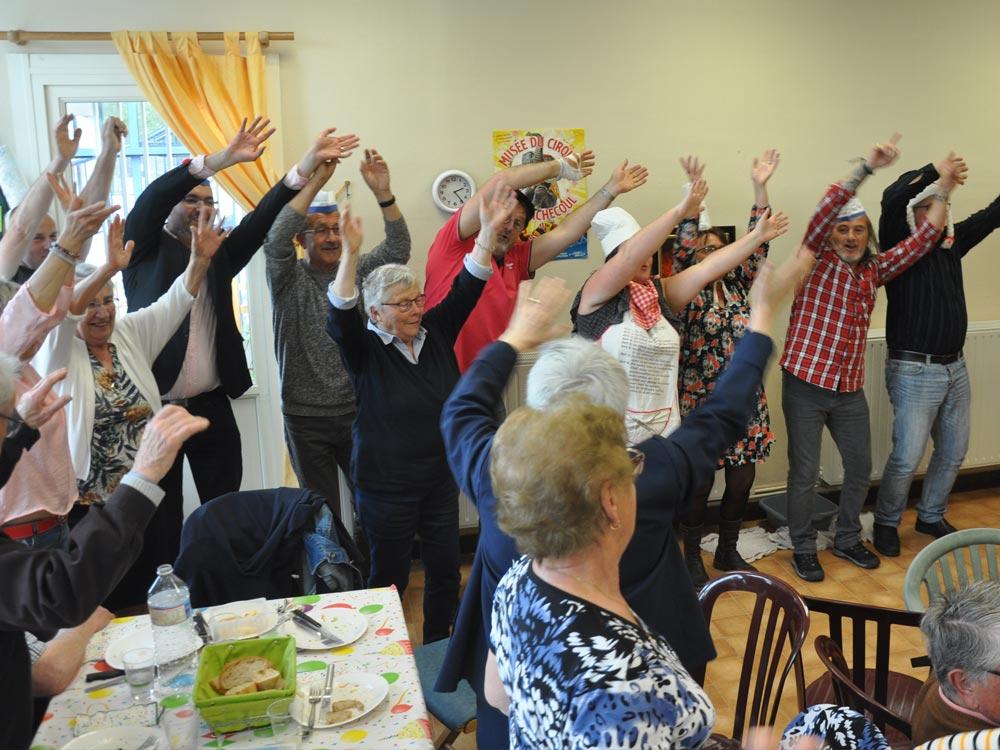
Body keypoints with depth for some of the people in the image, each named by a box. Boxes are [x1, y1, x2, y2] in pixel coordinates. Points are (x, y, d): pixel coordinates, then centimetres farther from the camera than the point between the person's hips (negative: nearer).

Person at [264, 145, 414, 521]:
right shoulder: (290, 280, -4)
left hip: (356, 411, 2)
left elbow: (397, 250, -12)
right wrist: (315, 181, -30)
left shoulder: (357, 272, 3)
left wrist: (382, 193, -28)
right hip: (306, 418, -2)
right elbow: (275, 240, -23)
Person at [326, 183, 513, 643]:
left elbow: (466, 289, -6)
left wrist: (489, 230, -18)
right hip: (386, 487, -4)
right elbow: (341, 317, -29)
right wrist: (351, 255, -43)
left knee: (446, 572, 15)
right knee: (390, 578, 10)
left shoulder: (437, 333, 0)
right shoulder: (365, 351, -11)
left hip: (440, 480, 5)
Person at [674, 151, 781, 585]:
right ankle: (692, 555, 21)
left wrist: (760, 188, -7)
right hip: (701, 398, -5)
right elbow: (682, 248, -16)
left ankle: (728, 550, 29)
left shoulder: (737, 284, 8)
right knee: (700, 481, 1)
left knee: (743, 477, 9)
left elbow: (757, 243, 1)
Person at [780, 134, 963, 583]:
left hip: (850, 390, 6)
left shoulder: (874, 269, 10)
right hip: (806, 385, -6)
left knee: (860, 467, 15)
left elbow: (921, 240, 13)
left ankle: (847, 539, 35)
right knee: (804, 472, 1)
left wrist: (944, 192, 9)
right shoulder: (817, 258, -5)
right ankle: (803, 549, 17)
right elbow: (824, 211, -20)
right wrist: (868, 167, -27)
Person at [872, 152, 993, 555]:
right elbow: (892, 200, -24)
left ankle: (931, 516, 34)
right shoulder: (900, 246, -8)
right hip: (915, 371, -7)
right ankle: (886, 523, 16)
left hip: (955, 368, 7)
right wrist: (934, 170, -23)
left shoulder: (951, 243, 10)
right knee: (907, 458, -4)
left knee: (953, 452, 16)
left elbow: (991, 215, 15)